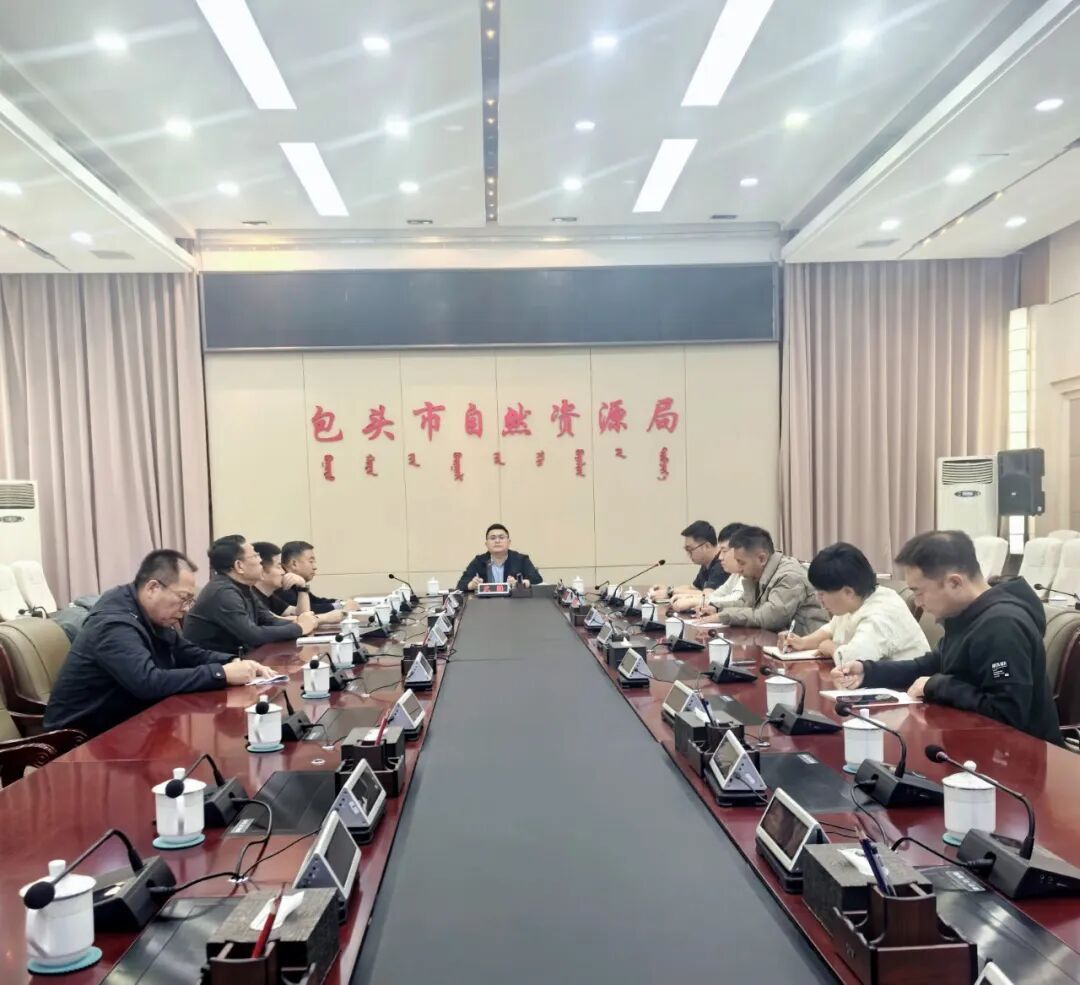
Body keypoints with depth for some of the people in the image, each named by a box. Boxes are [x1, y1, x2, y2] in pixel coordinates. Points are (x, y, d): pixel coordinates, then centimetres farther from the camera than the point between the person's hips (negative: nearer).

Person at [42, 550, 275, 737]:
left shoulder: (152, 616, 2)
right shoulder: (114, 624, -26)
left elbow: (188, 654, 10)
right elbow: (149, 683, -37)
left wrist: (233, 663, -8)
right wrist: (222, 674, -33)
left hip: (120, 726, 8)